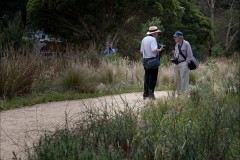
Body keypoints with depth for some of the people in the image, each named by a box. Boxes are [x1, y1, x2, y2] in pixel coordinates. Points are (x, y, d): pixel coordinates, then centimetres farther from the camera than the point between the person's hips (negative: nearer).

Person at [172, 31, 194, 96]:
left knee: (184, 80, -8)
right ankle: (178, 94, 20)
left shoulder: (186, 44, -8)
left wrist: (186, 64, -13)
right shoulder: (177, 45, 15)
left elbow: (190, 56, -9)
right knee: (177, 80, 11)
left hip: (183, 64, -8)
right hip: (176, 64, 8)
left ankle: (184, 94, -6)